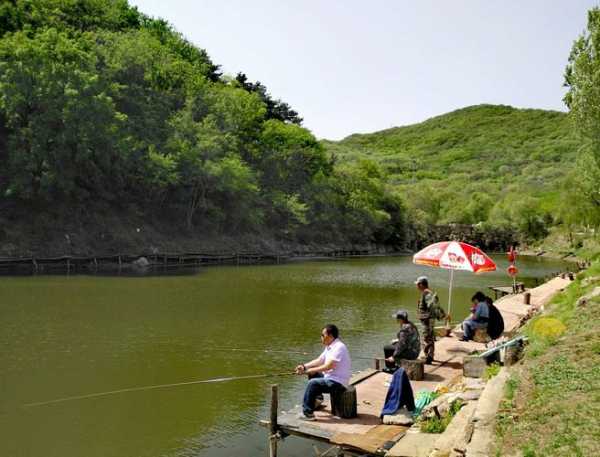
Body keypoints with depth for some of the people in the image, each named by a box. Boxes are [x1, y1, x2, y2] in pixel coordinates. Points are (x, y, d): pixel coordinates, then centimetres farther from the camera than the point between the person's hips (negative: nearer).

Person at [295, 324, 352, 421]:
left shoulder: (339, 347, -20)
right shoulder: (329, 347, 11)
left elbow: (328, 366, -26)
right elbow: (319, 360, 13)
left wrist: (309, 370, -21)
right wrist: (304, 366, -2)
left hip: (338, 382, -10)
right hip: (330, 377, 10)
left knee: (313, 383, -23)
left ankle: (307, 413, -15)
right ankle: (317, 399, 24)